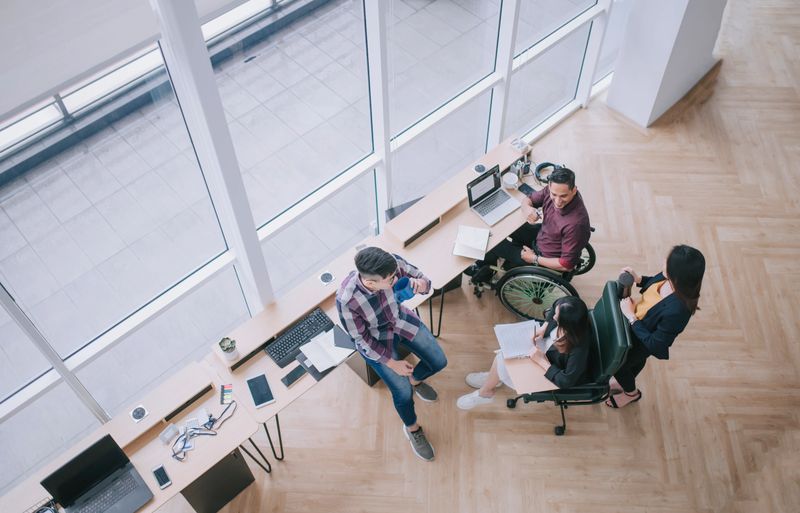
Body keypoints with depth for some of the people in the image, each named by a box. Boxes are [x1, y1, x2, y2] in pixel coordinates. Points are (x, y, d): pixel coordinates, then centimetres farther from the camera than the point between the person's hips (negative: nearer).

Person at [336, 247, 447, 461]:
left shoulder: (393, 262, -31)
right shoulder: (346, 299, -38)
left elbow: (422, 279, -13)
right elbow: (361, 339, -21)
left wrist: (421, 284, -37)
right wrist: (391, 363, -17)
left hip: (401, 319, 4)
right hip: (375, 340, -4)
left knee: (439, 362, 6)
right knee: (403, 392, -7)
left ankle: (415, 380, 42)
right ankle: (412, 429, 26)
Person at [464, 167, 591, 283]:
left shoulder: (575, 223, -40)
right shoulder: (553, 189, -20)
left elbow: (567, 264, -31)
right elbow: (528, 199, -1)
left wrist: (535, 259, -19)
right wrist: (527, 209, -27)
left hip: (549, 261, -7)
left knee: (494, 242, 2)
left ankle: (486, 271, 35)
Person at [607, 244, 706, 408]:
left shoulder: (676, 311, -46)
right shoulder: (668, 279, -25)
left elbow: (654, 344, -32)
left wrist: (630, 316, -31)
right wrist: (638, 279, -16)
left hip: (642, 341, -6)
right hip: (636, 324, 6)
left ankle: (631, 393, 54)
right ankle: (624, 381, 66)